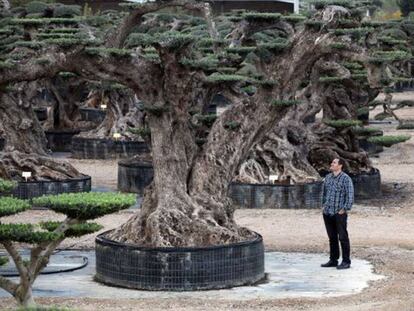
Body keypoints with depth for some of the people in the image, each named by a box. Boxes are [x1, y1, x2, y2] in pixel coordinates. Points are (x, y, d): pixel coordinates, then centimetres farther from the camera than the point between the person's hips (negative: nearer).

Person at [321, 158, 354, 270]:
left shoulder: (345, 178, -9)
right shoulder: (328, 177, 12)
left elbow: (350, 195, -12)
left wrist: (345, 209, -13)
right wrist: (324, 205, 17)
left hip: (339, 213, -7)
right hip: (327, 213, 7)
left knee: (343, 237, -3)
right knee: (332, 238, 12)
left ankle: (346, 262, 3)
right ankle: (333, 260, 19)